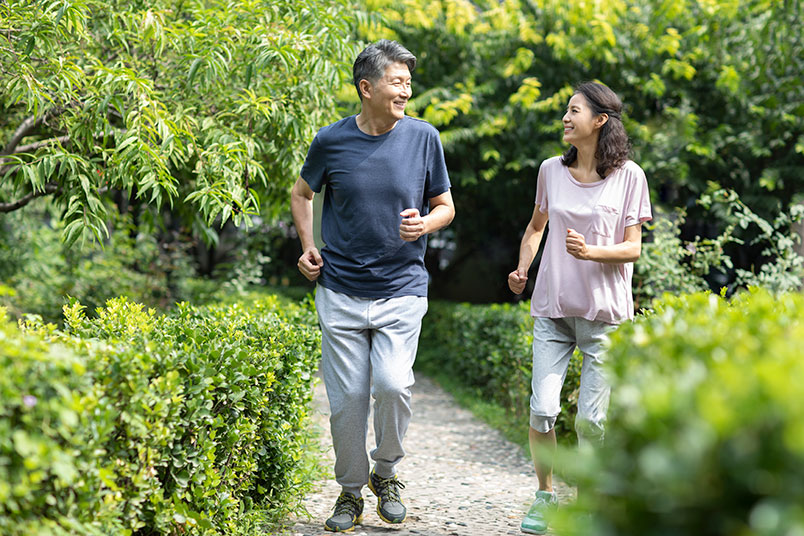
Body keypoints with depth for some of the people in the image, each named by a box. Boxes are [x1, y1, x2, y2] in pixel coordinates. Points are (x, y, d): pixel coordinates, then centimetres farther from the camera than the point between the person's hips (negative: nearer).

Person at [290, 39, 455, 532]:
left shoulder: (423, 137, -1)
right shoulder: (331, 141, -1)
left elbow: (445, 206, 10)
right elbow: (303, 194, 18)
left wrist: (425, 223, -12)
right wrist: (308, 247, 6)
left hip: (402, 291, -1)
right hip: (340, 292, 1)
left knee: (392, 384, -18)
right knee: (347, 399, 3)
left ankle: (387, 473, 9)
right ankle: (351, 492, 23)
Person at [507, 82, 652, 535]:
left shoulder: (629, 176, -3)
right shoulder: (552, 170, 6)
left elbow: (632, 249, -5)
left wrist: (591, 252, -23)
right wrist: (522, 268, 4)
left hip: (605, 313, -2)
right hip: (553, 309, 2)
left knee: (591, 418, -3)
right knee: (542, 410, -8)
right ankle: (545, 496, 14)